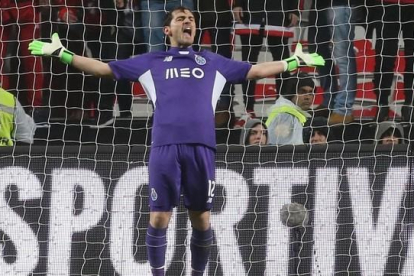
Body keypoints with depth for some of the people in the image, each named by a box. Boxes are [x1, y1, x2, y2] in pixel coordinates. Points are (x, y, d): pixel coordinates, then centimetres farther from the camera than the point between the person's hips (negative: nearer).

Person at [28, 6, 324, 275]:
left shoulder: (213, 62, 20)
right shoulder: (151, 61, 16)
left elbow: (256, 70, 26)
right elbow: (104, 68, 17)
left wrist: (295, 62, 23)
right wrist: (61, 54, 11)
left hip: (201, 147, 1)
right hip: (165, 147, -1)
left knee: (201, 219, 3)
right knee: (158, 218, -3)